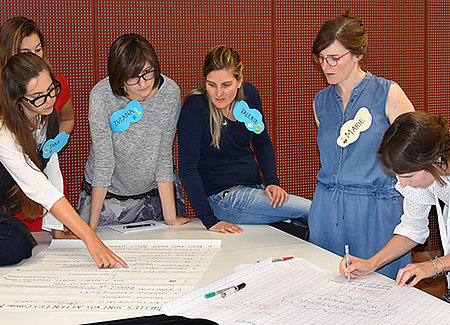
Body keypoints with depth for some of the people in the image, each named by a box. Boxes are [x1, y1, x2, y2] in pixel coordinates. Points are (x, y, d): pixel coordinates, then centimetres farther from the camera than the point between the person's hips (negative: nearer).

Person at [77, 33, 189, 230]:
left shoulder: (170, 92, -19)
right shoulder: (101, 96, -25)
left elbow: (164, 156, -14)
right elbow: (103, 161, -21)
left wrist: (171, 217, -16)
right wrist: (91, 227, -22)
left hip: (155, 191, 2)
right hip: (108, 193, -1)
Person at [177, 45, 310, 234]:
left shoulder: (249, 94, 0)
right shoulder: (194, 107, -18)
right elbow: (188, 169, -19)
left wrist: (271, 181, -2)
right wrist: (210, 220, -24)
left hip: (254, 187, 7)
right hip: (223, 197, -6)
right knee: (313, 210, -15)